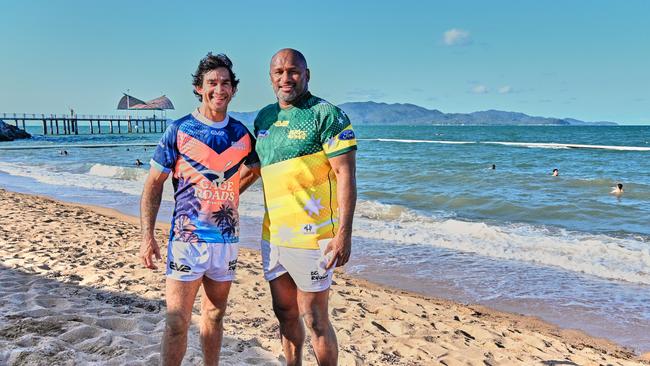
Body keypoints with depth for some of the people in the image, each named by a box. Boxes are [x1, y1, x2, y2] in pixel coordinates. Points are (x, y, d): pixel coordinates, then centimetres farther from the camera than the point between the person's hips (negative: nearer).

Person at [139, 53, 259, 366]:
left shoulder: (242, 134, 4)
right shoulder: (178, 130, -5)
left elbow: (254, 170, 23)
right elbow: (153, 185, -3)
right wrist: (147, 237, -11)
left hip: (227, 238, 4)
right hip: (186, 238, -3)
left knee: (214, 316, 15)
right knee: (177, 322, -3)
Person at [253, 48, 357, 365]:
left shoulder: (326, 114, -10)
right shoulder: (264, 118, 11)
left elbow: (345, 174, -15)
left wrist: (344, 233, -21)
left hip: (310, 237, -7)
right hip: (272, 234, 7)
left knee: (315, 321, 3)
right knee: (285, 314, 19)